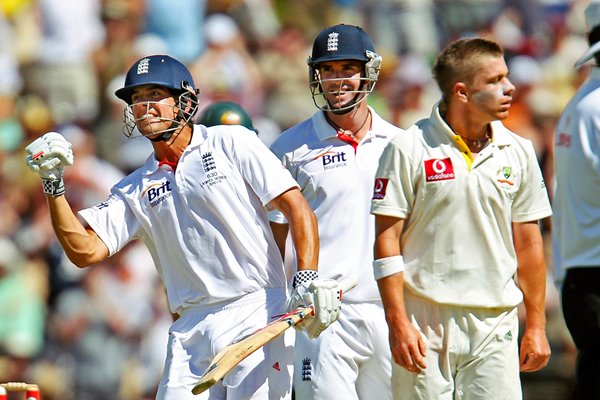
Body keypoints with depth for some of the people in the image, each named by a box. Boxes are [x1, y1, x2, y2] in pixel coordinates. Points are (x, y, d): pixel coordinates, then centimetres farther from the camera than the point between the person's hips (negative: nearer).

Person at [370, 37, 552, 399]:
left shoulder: (518, 152, 8)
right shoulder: (410, 149, -3)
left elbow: (528, 243, 13)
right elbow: (387, 239, -5)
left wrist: (536, 326, 11)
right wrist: (398, 324, -11)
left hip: (495, 326, 3)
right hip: (425, 322, -3)